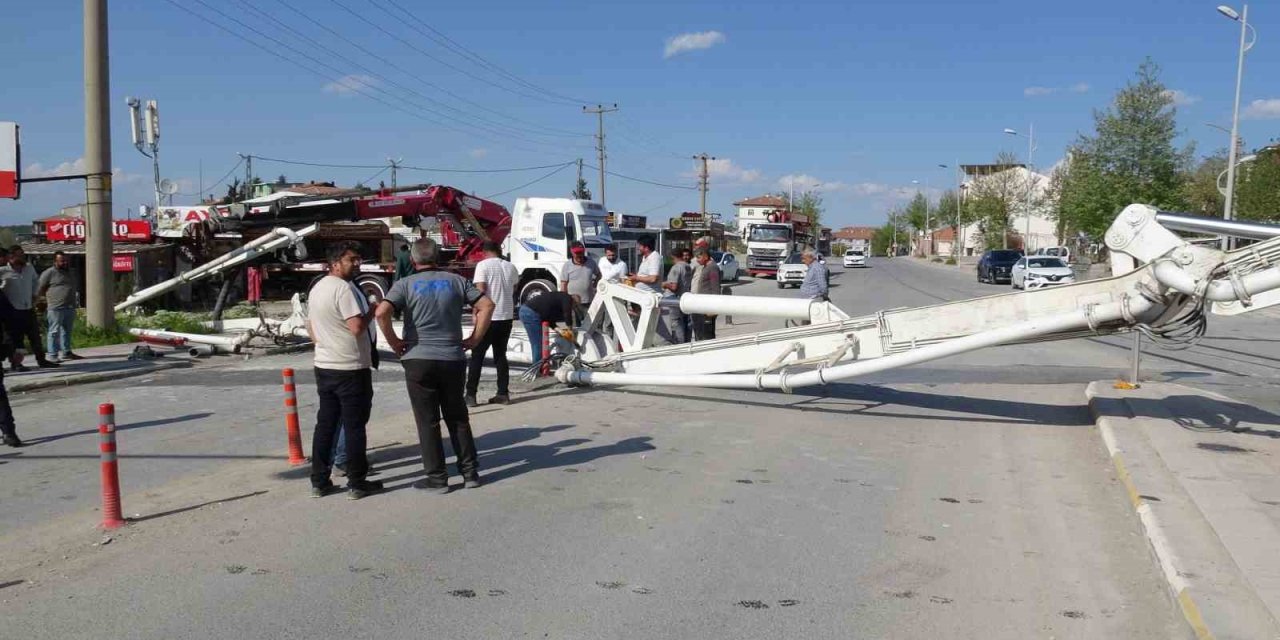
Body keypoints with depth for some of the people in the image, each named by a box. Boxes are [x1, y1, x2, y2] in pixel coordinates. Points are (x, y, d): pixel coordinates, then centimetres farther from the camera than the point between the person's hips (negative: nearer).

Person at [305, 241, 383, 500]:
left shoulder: (316, 289, 13)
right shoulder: (344, 288, -16)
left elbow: (310, 327, 20)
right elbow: (357, 327, -23)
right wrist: (373, 311, -8)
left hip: (324, 366, 9)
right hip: (351, 368, -8)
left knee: (325, 423, 12)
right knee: (354, 426, -1)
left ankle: (319, 481, 16)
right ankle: (357, 483, 4)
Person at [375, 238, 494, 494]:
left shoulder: (405, 284, -1)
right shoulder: (456, 281, 6)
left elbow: (382, 313, -16)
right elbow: (486, 305, 1)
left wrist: (394, 343, -4)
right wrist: (474, 339, 5)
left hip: (419, 360, -3)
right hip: (453, 359, 3)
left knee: (427, 421, 6)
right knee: (458, 417, 16)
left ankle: (437, 478, 8)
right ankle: (470, 472, 17)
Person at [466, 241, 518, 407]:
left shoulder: (483, 265, -9)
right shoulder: (510, 267, 7)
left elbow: (480, 291, -16)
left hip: (488, 317, -5)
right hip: (507, 317, 5)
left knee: (477, 357, 3)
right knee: (501, 355, 14)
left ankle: (471, 395, 1)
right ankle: (503, 393, 11)